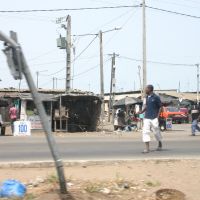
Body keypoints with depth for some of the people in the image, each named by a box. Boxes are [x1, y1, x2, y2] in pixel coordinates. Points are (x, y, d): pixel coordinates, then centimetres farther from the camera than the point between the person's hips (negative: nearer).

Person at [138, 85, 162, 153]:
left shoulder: (156, 97, -8)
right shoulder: (146, 97, 11)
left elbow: (160, 107, -5)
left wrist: (158, 116, -12)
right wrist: (142, 111, 3)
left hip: (154, 118, -5)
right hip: (146, 118, 5)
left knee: (156, 132, 7)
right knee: (145, 132, -5)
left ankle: (160, 145, 31)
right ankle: (147, 148, -5)